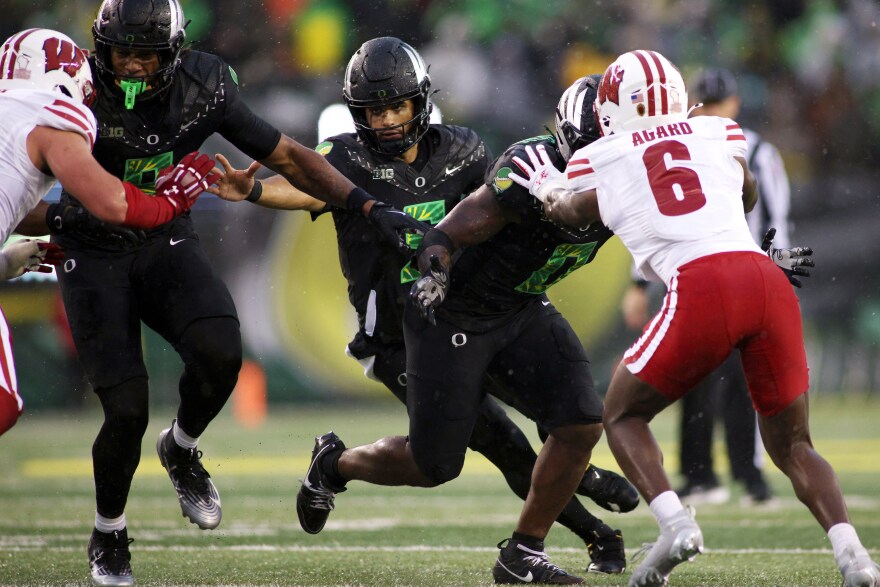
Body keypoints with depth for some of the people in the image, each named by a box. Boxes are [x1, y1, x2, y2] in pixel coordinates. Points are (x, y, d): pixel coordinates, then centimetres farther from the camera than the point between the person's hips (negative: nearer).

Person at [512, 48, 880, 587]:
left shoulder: (599, 163, 15)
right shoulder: (719, 135, 23)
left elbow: (569, 213, 38)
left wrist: (548, 189, 58)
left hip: (701, 290, -3)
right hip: (768, 280, 3)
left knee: (623, 415, 19)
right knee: (792, 444, 16)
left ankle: (675, 523, -5)